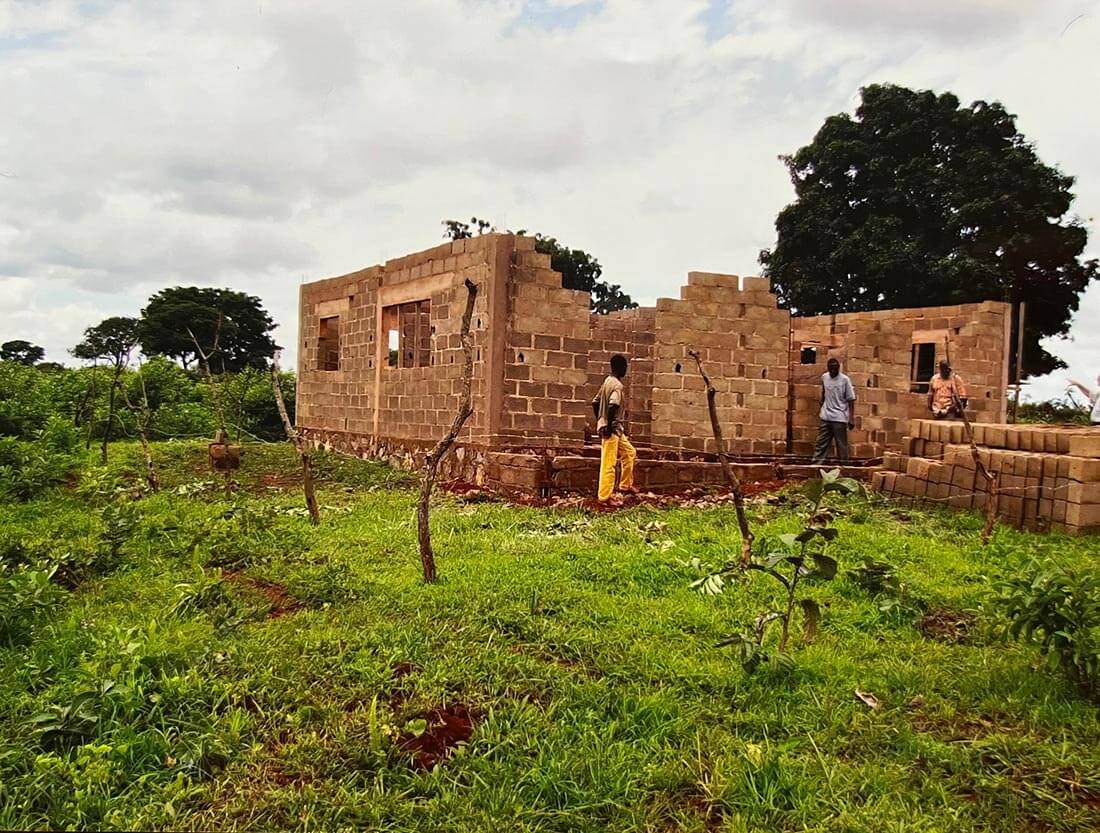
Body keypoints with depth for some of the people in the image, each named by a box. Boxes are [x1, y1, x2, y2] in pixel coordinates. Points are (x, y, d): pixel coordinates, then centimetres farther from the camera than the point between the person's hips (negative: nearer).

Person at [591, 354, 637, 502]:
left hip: (615, 429, 10)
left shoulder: (607, 382, 12)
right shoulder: (617, 385, -15)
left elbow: (595, 402, 17)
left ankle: (625, 485, 22)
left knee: (630, 452, 19)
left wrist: (600, 421, 19)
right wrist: (608, 425, -23)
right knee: (608, 464, -5)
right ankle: (604, 497, 0)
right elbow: (613, 405, -30)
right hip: (611, 429, -10)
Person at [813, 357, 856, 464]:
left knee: (841, 446, 1)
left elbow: (851, 400, -8)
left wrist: (851, 418, -13)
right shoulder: (824, 377, 6)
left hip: (840, 418, -4)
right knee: (821, 443, 3)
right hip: (826, 417, 4)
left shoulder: (845, 380, -7)